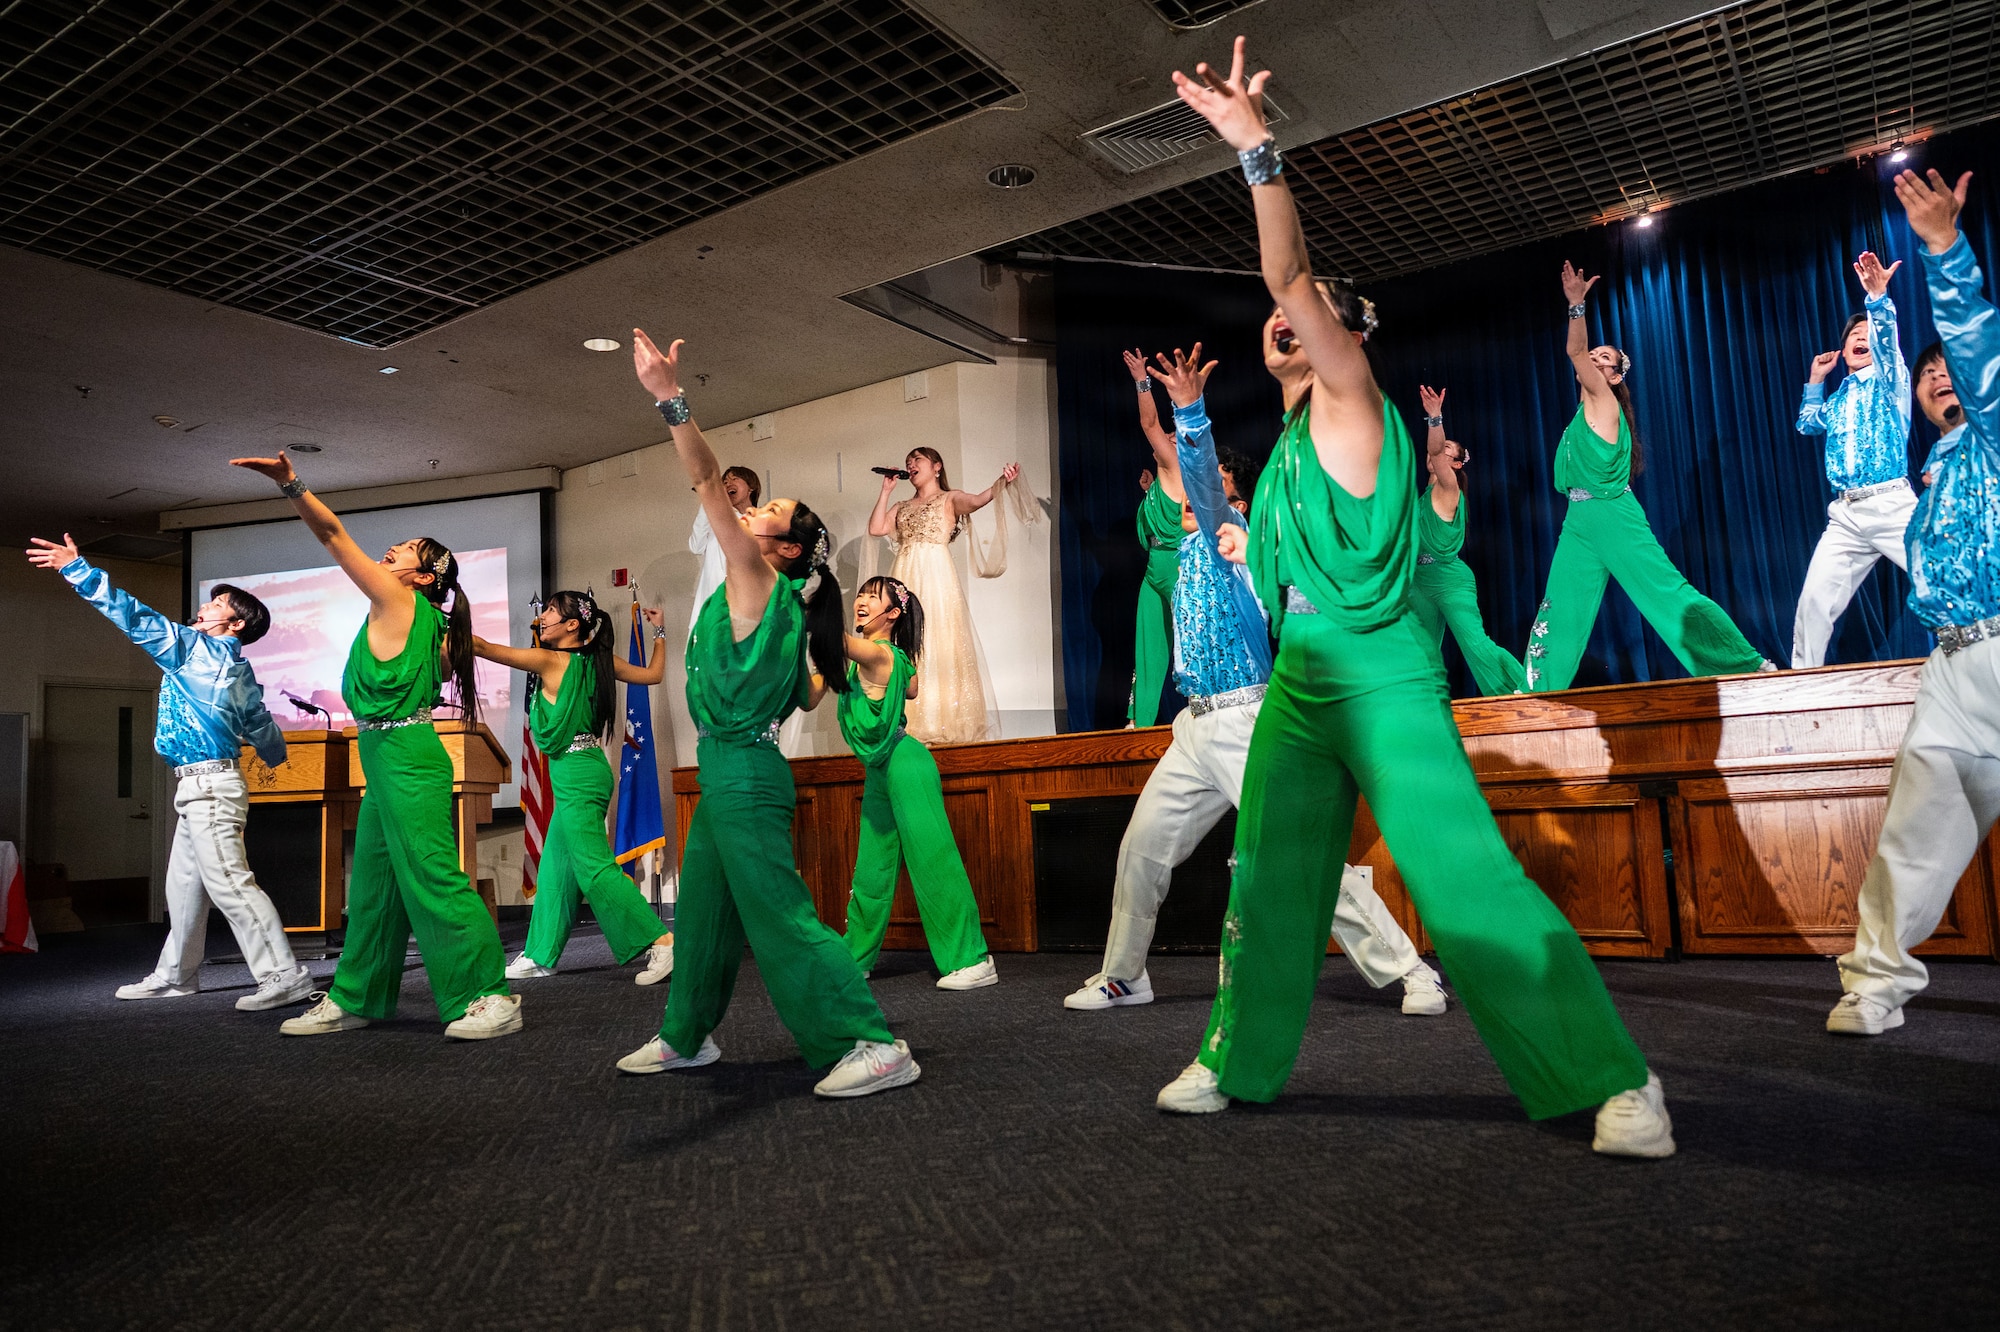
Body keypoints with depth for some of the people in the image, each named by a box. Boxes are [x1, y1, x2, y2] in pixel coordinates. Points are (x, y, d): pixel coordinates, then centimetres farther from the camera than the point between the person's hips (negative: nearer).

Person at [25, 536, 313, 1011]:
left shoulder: (198, 649, -7)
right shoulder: (240, 671, 15)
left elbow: (136, 617, -10)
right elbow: (262, 728, 25)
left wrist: (77, 568, -6)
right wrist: (274, 756, 46)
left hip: (207, 782, -10)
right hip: (203, 787, 10)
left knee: (228, 882, -12)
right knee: (184, 883, 17)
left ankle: (284, 977, -14)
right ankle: (175, 976, 28)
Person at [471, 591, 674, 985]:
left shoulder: (551, 660, -12)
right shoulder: (599, 661, 6)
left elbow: (483, 647, -11)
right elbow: (654, 674, 15)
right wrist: (659, 633, 27)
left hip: (575, 774, -9)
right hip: (579, 774, 9)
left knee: (594, 868, -9)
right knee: (555, 868, 14)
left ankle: (661, 941, -12)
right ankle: (540, 955, 22)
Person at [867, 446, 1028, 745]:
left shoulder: (950, 499, 10)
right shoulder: (902, 507, 24)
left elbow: (976, 500, -10)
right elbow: (876, 528, 10)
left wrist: (1003, 482, -29)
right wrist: (886, 491, 15)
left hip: (936, 579, -4)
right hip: (904, 579, 4)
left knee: (940, 647, -9)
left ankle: (947, 725, -9)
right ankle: (911, 726, -4)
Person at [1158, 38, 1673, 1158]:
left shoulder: (1349, 397, -3)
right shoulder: (1293, 439, 17)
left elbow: (1290, 277, -16)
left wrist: (1259, 149, -21)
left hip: (1381, 679, -8)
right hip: (1298, 682, 8)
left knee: (1467, 879, -12)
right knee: (1268, 883, 10)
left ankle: (1613, 1079, -2)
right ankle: (1241, 1061, 22)